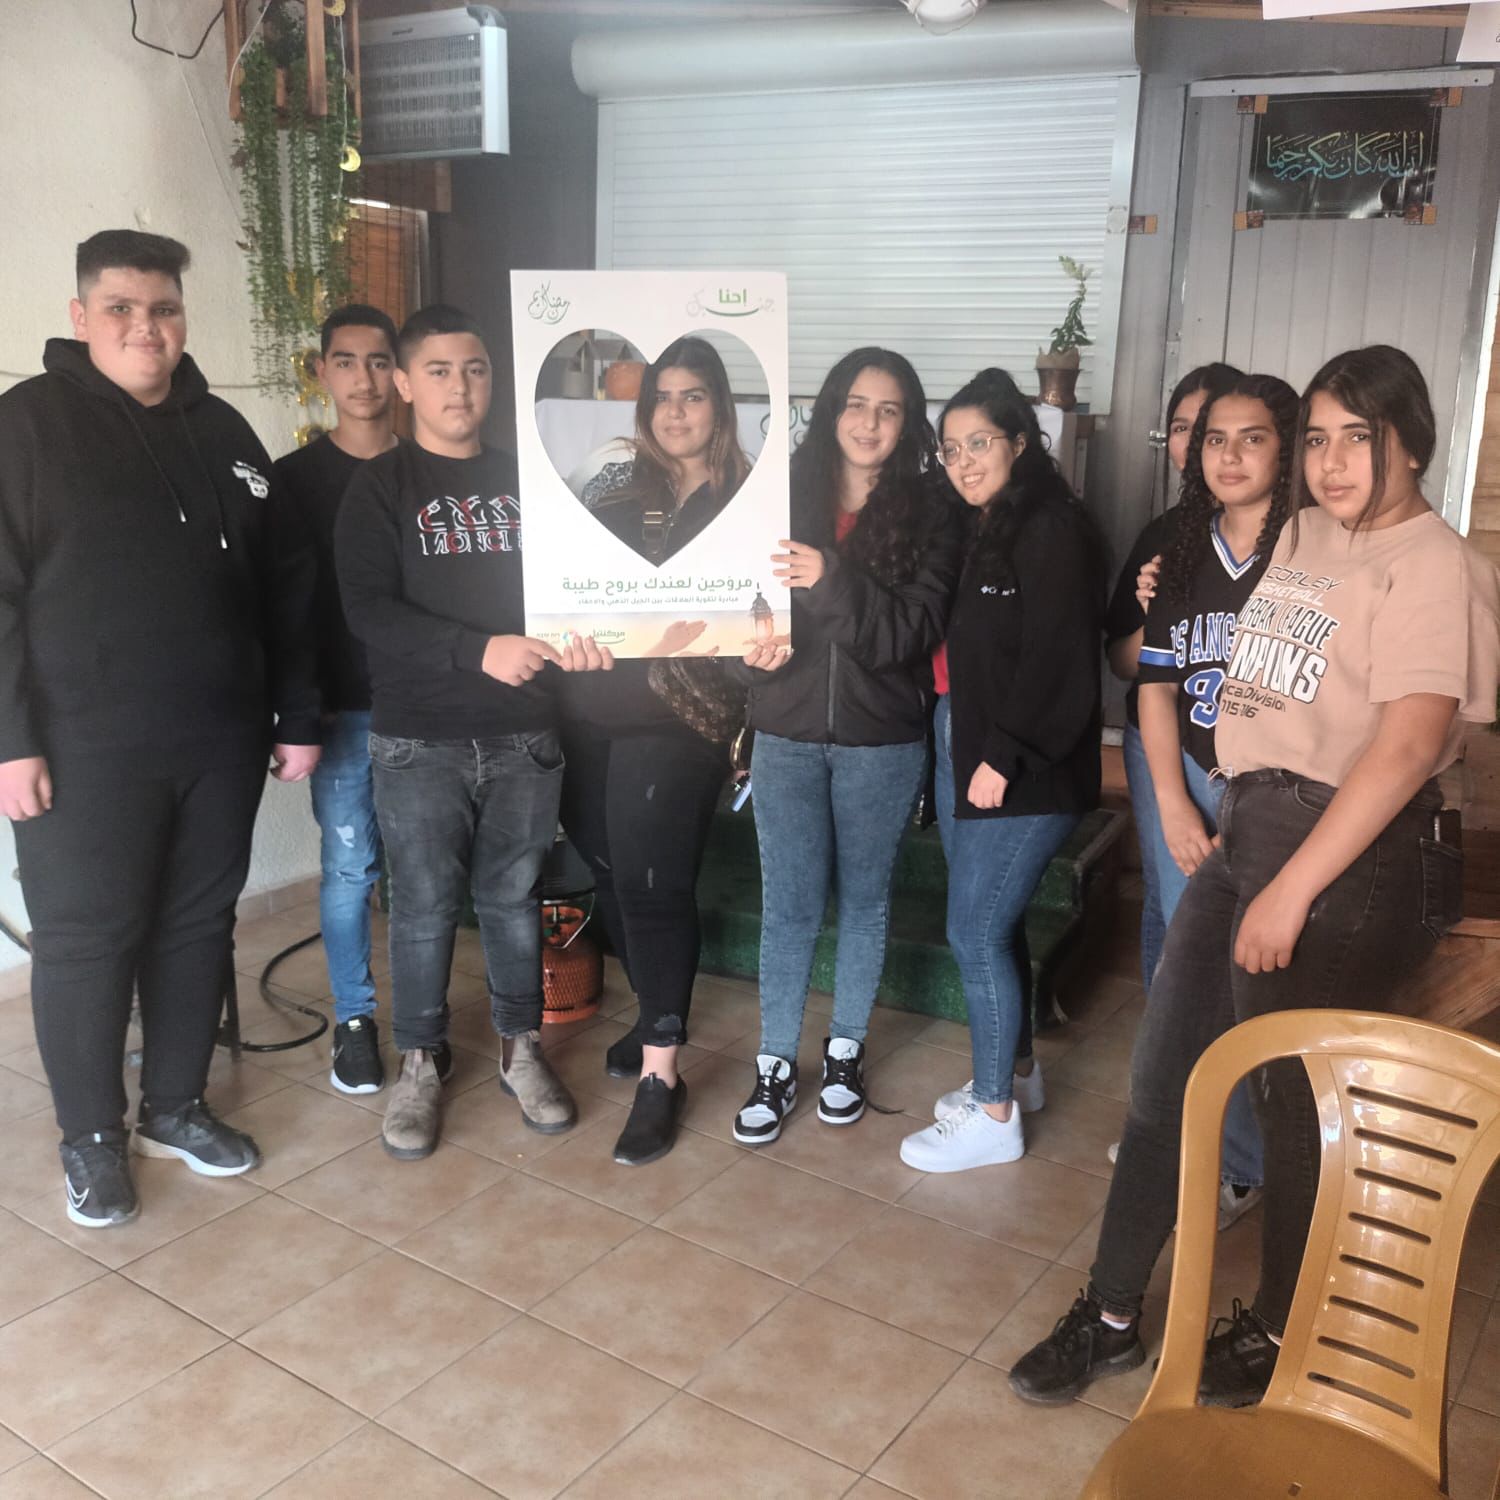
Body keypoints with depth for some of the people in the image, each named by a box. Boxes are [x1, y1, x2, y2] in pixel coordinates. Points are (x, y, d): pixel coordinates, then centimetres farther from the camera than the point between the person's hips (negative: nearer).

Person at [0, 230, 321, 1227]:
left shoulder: (221, 430, 11)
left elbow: (287, 583, 13)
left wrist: (297, 715, 10)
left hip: (219, 741, 5)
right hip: (84, 750, -4)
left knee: (199, 927, 12)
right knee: (86, 940, 4)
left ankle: (176, 1108, 29)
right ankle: (92, 1139, 21)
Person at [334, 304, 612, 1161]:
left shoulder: (524, 480, 10)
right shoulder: (381, 488, 0)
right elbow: (369, 609, -11)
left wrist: (579, 635, -13)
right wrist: (479, 650, -23)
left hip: (524, 735, 2)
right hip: (419, 740, -2)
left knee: (514, 897, 11)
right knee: (426, 907, 5)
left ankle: (522, 1047, 28)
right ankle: (423, 1062, 23)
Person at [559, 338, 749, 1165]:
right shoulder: (618, 486, 11)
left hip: (679, 717, -4)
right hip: (595, 709, 4)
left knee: (654, 885, -7)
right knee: (612, 874, 11)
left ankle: (660, 1075, 2)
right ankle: (656, 1018, 33)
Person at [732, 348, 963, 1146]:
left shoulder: (928, 513, -5)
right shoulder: (783, 491, -1)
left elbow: (912, 632, -15)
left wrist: (832, 581, -29)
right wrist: (754, 644, -18)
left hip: (882, 741, 0)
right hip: (788, 731, 1)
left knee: (865, 897, 14)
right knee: (788, 903, 5)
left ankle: (845, 1048, 32)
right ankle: (775, 1065, 20)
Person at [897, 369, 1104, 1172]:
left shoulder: (1055, 532, -12)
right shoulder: (978, 532, 14)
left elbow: (1057, 664, -19)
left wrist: (1004, 758, -19)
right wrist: (959, 752, 3)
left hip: (1022, 774, -8)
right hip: (962, 756, 8)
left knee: (976, 932, -3)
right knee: (993, 925, 16)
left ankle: (994, 1115, 11)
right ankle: (1016, 1071, 33)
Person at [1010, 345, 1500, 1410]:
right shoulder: (1303, 536, 13)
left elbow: (1410, 742, -23)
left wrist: (1292, 889, -24)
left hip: (1354, 859, -8)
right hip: (1247, 830, 8)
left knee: (1303, 1103, 7)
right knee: (1164, 1079, 9)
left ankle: (1278, 1333, 31)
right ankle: (1112, 1318, 24)